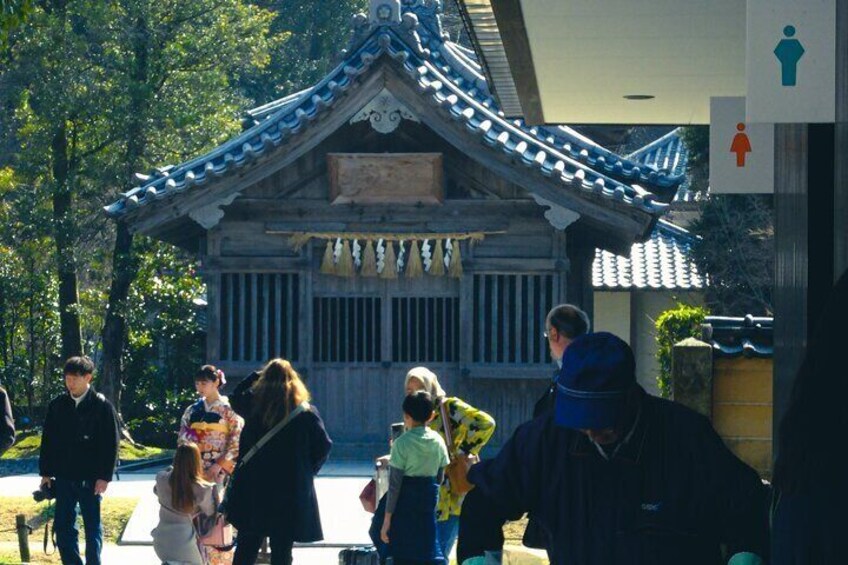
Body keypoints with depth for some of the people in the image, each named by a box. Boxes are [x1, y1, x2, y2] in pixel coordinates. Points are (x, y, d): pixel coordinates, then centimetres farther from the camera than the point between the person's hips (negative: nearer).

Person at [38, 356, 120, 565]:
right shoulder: (57, 405, 5)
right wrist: (45, 473, 6)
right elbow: (47, 441, 10)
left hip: (90, 478, -4)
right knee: (63, 526, 5)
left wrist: (104, 476, -12)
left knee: (92, 526, 5)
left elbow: (111, 443, -7)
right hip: (64, 477, 4)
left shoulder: (101, 406, -7)